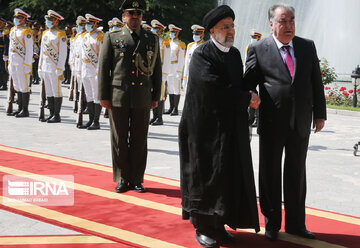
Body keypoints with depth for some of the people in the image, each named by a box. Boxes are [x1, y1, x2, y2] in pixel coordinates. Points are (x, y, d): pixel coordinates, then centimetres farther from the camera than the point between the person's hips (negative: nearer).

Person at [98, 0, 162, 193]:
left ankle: (136, 179, 15)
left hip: (143, 99, 1)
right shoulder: (112, 37, 6)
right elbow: (103, 67, 3)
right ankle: (122, 179, 15)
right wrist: (104, 96, -2)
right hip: (118, 98, -1)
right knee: (119, 141, 4)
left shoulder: (152, 39, 11)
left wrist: (156, 96, 8)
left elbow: (157, 69, 12)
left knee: (140, 141, 5)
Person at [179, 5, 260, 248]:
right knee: (205, 175, 1)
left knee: (228, 176, 8)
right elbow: (215, 90, -22)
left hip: (230, 128, 7)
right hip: (206, 126, -7)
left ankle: (217, 224, 19)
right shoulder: (202, 55, -12)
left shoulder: (235, 53, 12)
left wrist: (246, 98, -4)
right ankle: (202, 227, 12)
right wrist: (247, 98, -12)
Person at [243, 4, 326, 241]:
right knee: (270, 173, 9)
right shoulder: (258, 49, -4)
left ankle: (295, 223, 26)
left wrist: (320, 113, 5)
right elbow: (248, 83, -3)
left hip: (301, 122, 3)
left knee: (297, 173, 12)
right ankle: (272, 223, 24)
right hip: (272, 123, -3)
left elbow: (316, 82, 8)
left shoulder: (308, 46, 6)